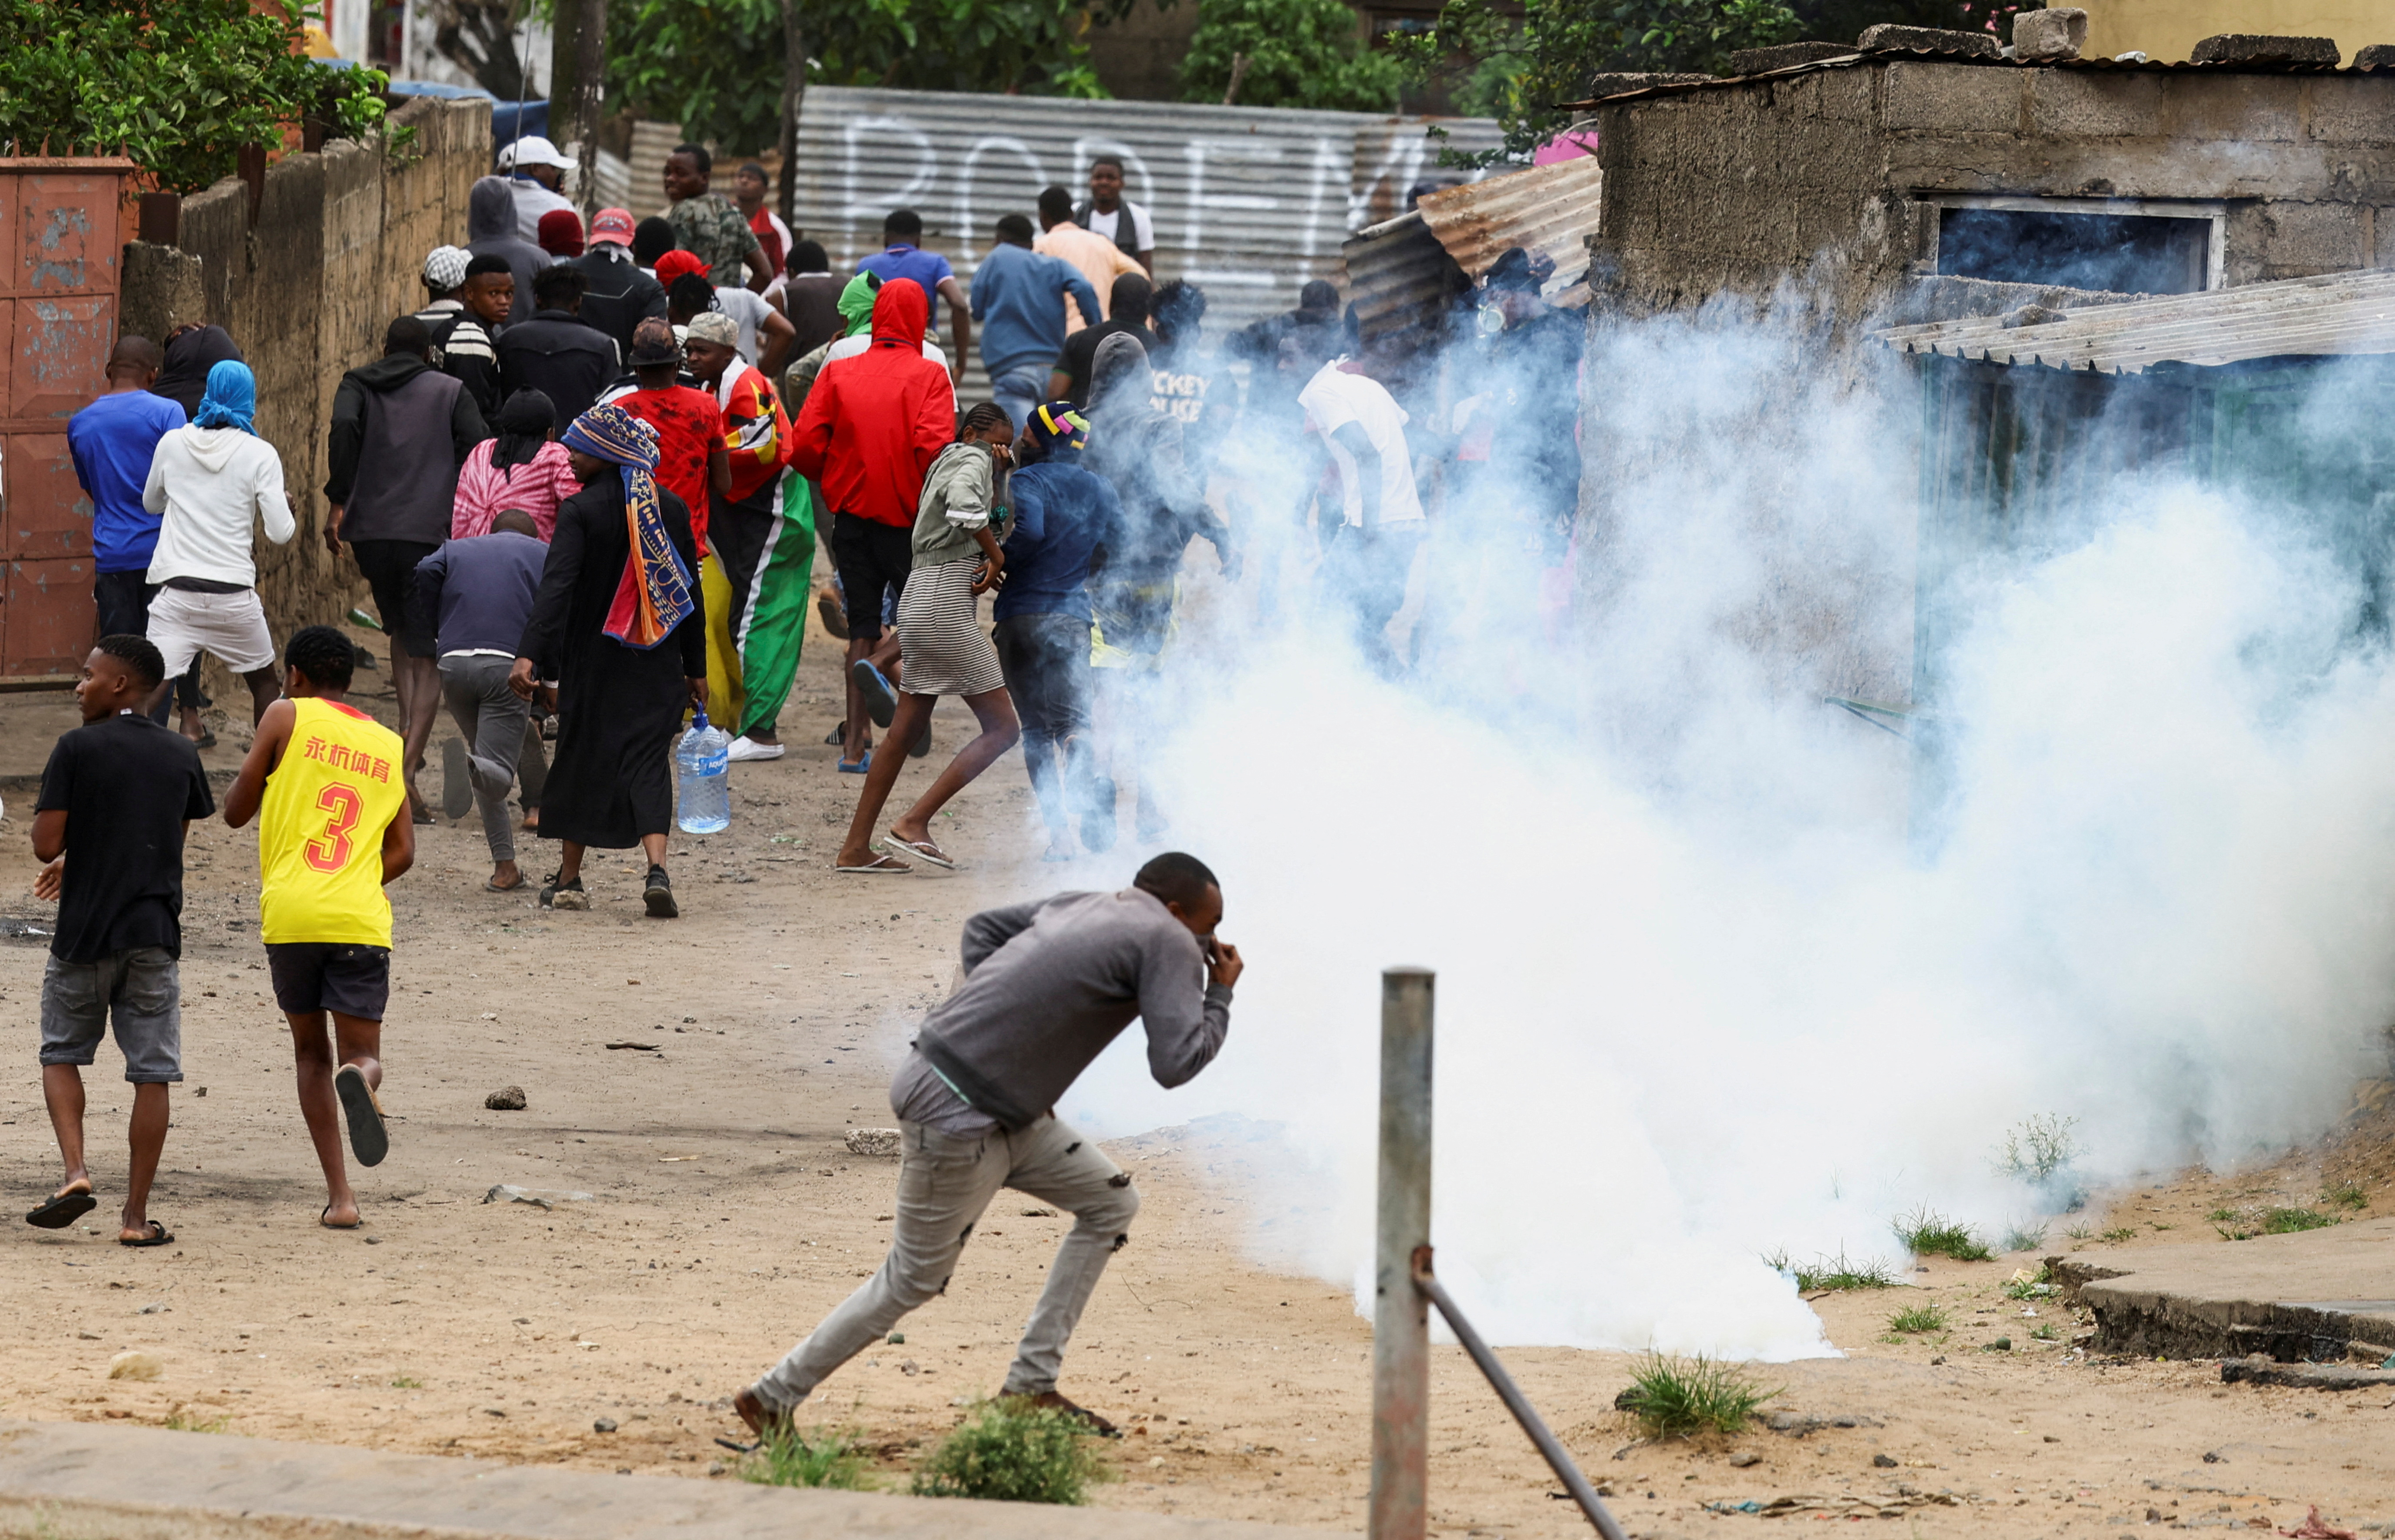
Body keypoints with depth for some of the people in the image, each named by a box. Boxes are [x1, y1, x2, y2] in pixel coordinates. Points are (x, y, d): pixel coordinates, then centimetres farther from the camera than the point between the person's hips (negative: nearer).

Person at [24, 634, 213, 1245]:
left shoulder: (77, 750, -8)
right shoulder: (182, 755, 5)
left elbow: (46, 846, -12)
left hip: (84, 935, -2)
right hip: (156, 934, 2)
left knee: (61, 1054, 16)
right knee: (152, 1072, 4)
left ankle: (75, 1172, -3)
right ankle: (136, 1214, 3)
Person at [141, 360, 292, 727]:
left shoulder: (173, 444, 4)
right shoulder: (259, 455, -4)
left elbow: (152, 503, 21)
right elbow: (281, 533, -5)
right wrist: (285, 506, 16)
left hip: (176, 589, 1)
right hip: (233, 595, -1)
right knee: (264, 682, 22)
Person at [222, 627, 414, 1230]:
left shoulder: (288, 718, 6)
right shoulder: (388, 745, 18)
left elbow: (235, 813, 10)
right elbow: (402, 853, 16)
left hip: (289, 913, -1)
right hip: (361, 919, 1)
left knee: (311, 1052, 14)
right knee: (363, 1054, 5)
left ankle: (339, 1196, 3)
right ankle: (360, 1079, -35)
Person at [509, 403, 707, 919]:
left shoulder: (581, 510, -12)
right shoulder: (672, 508, 2)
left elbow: (557, 587, -23)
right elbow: (690, 592, 7)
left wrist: (530, 654, -29)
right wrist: (696, 668, 14)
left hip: (593, 662, -3)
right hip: (657, 663, 3)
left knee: (580, 757, 12)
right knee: (647, 760, 1)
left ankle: (570, 879, 20)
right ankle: (657, 869, -20)